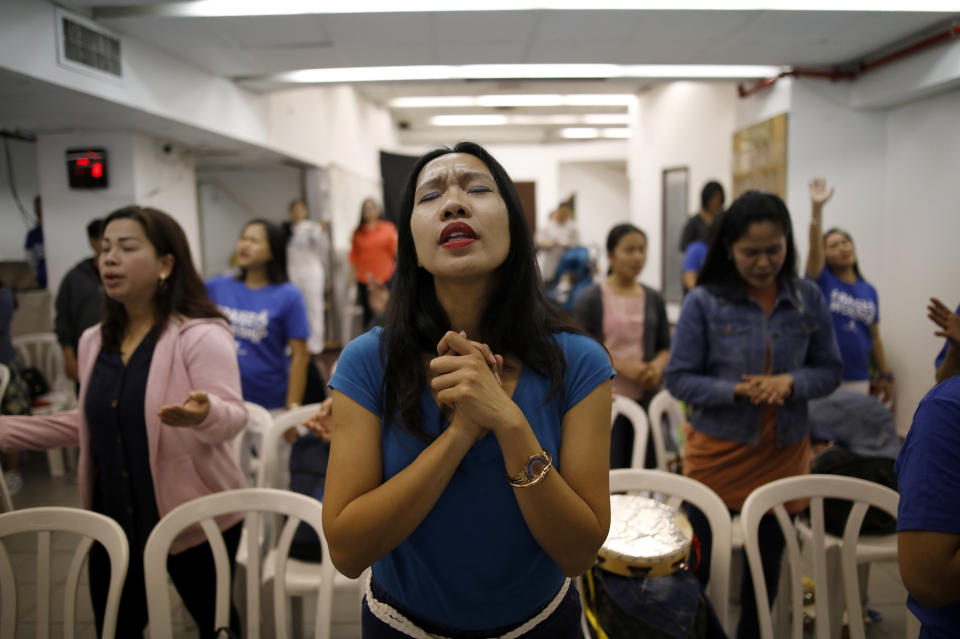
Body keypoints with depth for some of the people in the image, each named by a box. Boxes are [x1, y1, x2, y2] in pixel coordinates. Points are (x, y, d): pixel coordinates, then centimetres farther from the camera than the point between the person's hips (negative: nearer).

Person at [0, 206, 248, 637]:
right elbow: (90, 422, 15)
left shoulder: (200, 335, -17)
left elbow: (231, 419, -23)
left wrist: (203, 413, -46)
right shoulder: (93, 342, 5)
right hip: (114, 519, 6)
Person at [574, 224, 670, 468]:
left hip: (646, 399, 5)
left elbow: (665, 347, 15)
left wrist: (658, 366, -7)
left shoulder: (653, 299, 10)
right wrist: (623, 367, -16)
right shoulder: (590, 300, -4)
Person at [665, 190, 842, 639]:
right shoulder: (703, 301, -10)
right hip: (718, 451, -3)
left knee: (768, 560, 18)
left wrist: (790, 382, -16)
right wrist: (736, 391, -23)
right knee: (698, 560, 8)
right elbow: (678, 378, -8)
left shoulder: (808, 298, -1)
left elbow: (829, 369, 4)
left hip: (784, 451, 3)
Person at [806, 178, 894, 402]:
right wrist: (817, 208, -34)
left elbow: (874, 337, 12)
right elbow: (814, 248, -21)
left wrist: (886, 375, 10)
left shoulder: (869, 291, 8)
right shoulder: (821, 281, -3)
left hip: (859, 380, 4)